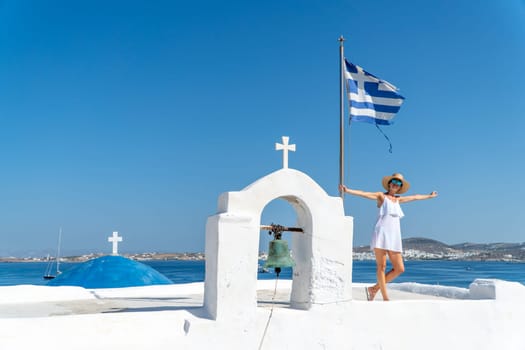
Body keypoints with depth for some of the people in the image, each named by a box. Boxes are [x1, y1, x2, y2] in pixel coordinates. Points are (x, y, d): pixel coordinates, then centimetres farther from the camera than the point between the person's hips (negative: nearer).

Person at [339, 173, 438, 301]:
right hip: (381, 233, -6)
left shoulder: (398, 199, 22)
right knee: (381, 266, -8)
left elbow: (415, 197, 38)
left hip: (394, 236, 7)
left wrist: (429, 196, 52)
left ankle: (374, 289, 12)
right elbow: (365, 194, -9)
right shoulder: (381, 196, 6)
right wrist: (348, 190, -23)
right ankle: (385, 297, -4)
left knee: (399, 268, 1)